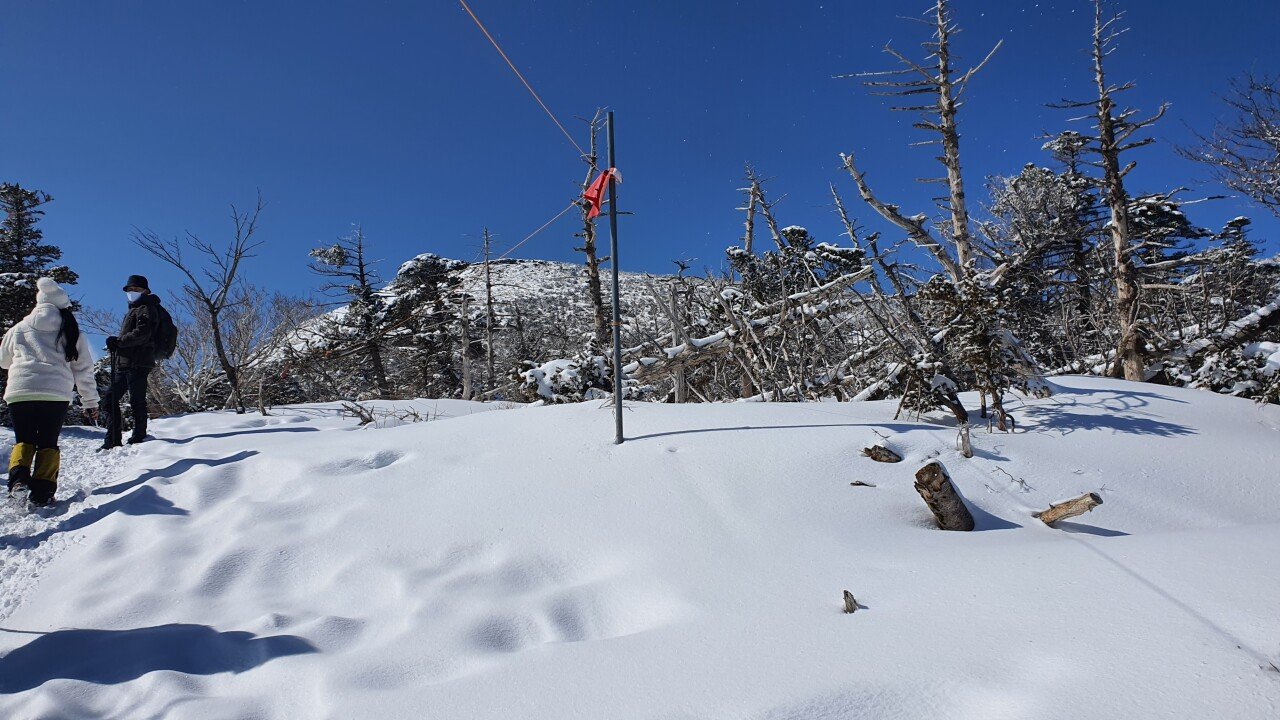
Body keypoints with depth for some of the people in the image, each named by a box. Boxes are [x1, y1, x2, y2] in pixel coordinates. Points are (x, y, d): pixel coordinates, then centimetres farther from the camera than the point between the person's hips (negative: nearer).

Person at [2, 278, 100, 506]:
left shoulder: (19, 328, 15)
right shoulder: (72, 333, 12)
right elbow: (84, 370, 11)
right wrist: (91, 402, 17)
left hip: (19, 391, 1)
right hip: (56, 394, -1)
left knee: (23, 440, 14)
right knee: (48, 443, 8)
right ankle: (42, 491, -4)